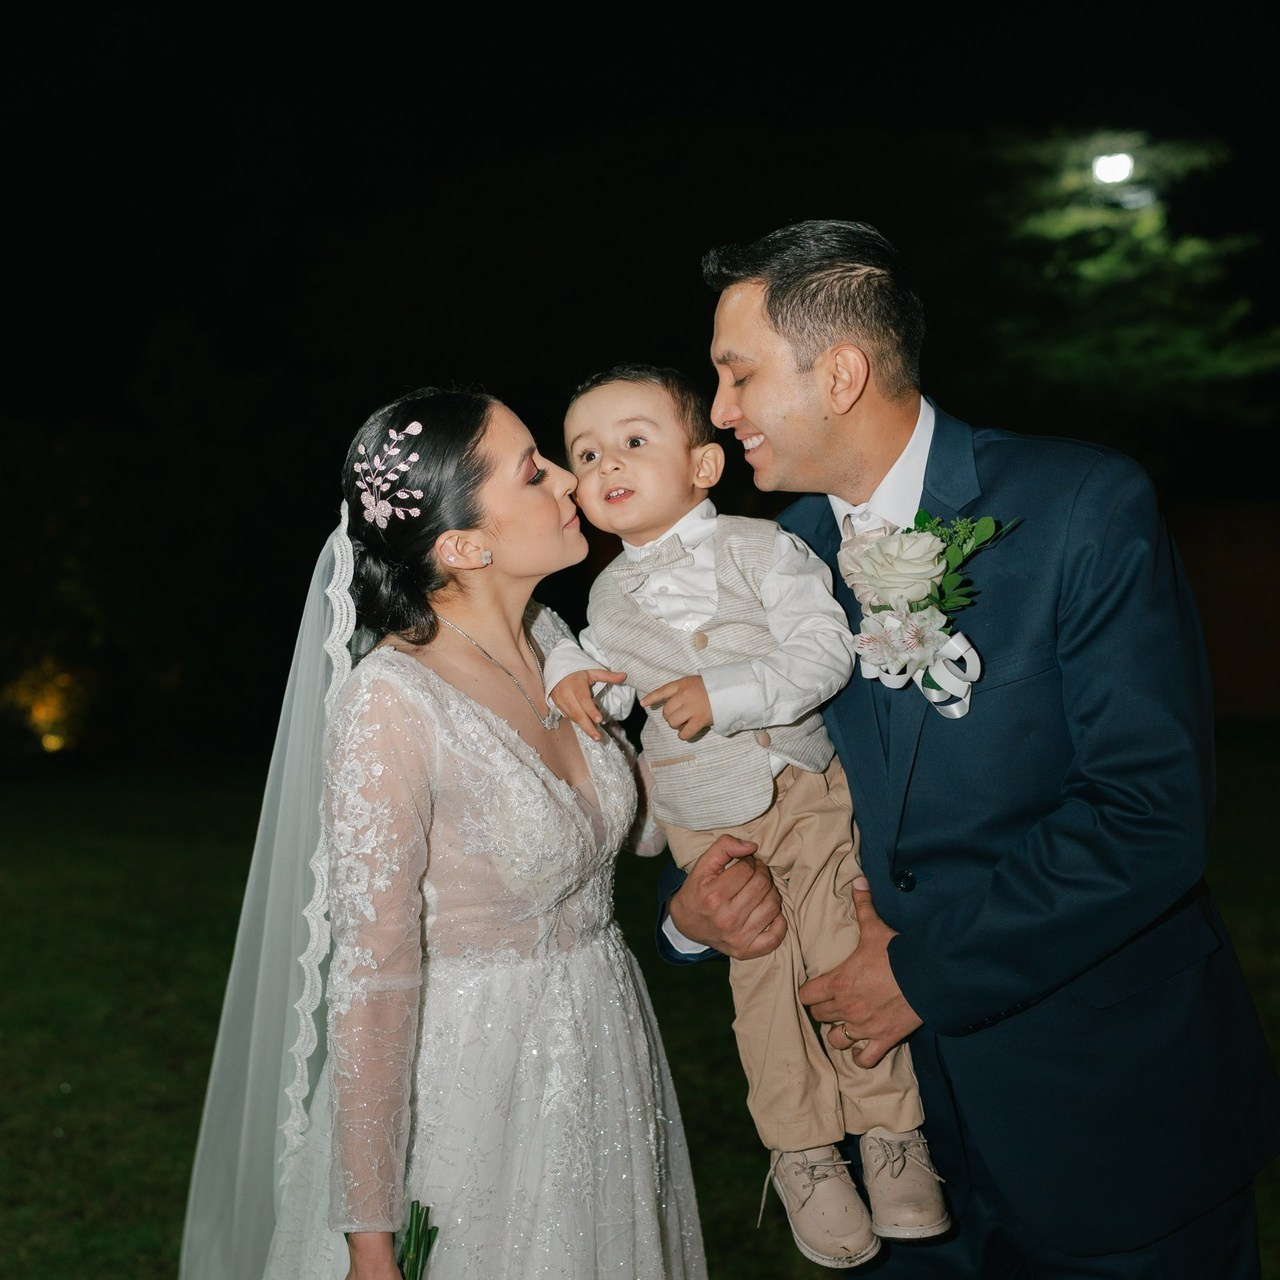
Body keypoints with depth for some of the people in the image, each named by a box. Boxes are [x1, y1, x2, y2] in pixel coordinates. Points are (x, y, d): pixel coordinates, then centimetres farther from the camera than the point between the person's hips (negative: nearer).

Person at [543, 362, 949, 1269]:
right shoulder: (611, 590, 5)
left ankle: (891, 1126, 17)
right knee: (762, 974, 7)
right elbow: (618, 683, 14)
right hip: (704, 817, 3)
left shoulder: (759, 548, -9)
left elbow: (825, 649, -17)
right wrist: (575, 672, -7)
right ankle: (803, 1150, 22)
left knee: (844, 956, -2)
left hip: (804, 789, -3)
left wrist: (725, 695, -26)